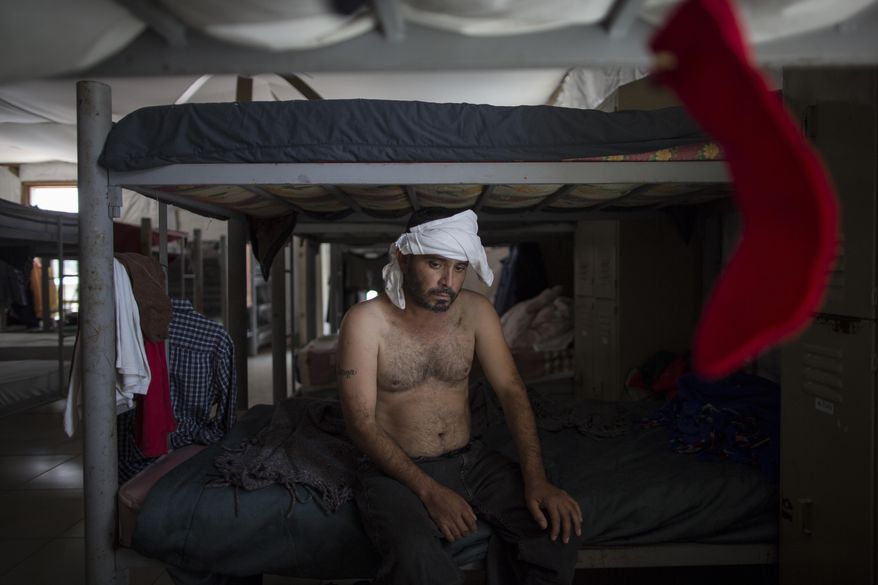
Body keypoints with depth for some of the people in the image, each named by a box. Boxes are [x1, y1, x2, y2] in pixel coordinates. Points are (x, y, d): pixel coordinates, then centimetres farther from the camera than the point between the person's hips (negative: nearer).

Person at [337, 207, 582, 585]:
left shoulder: (476, 310, 0)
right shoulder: (365, 322, -12)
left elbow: (510, 389, -3)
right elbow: (361, 423, -15)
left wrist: (535, 478, -16)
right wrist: (429, 490, -25)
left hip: (470, 459, 4)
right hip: (397, 470, -4)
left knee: (558, 523, -15)